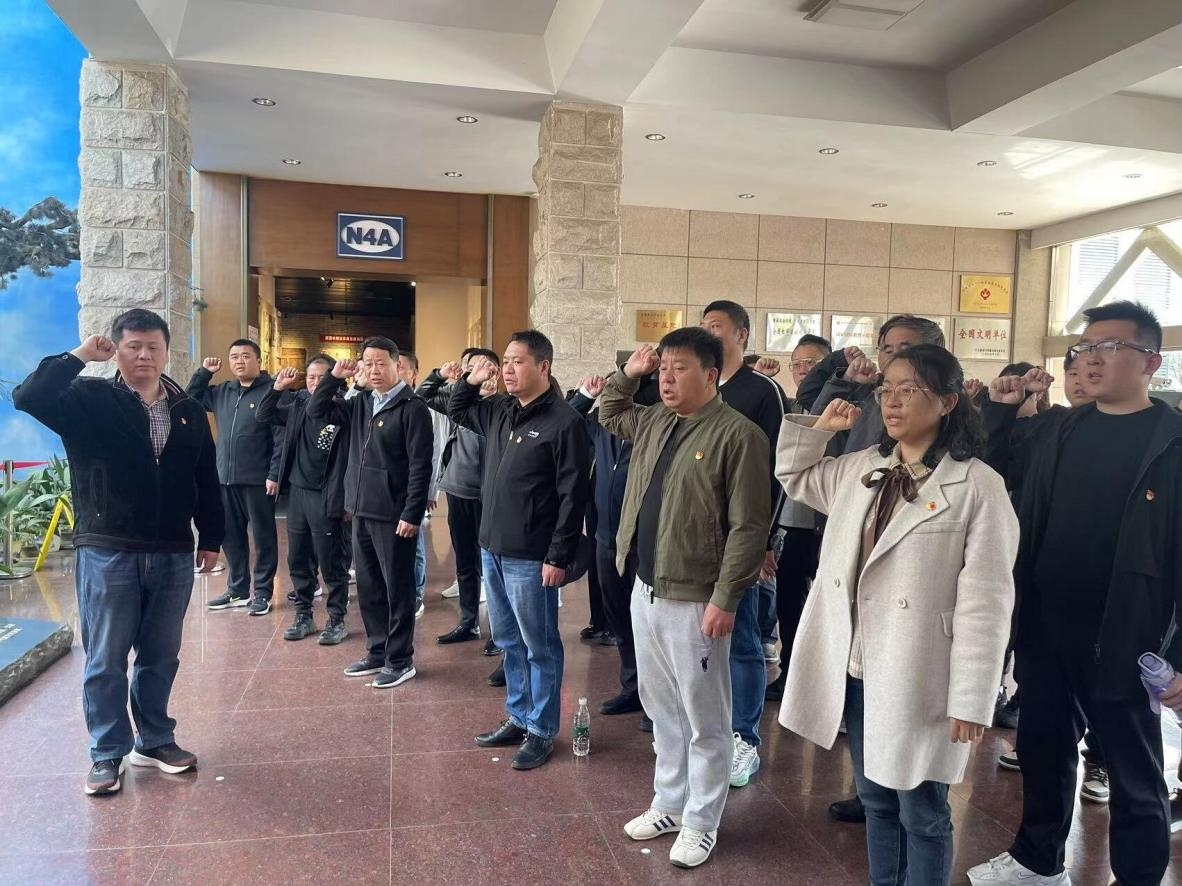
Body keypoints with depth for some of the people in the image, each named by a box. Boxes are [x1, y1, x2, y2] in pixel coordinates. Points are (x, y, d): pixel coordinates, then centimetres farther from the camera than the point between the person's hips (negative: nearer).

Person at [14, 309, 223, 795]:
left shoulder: (189, 411, 7)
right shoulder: (90, 400, -2)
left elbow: (206, 481, 11)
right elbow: (28, 397, -20)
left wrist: (210, 538, 10)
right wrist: (78, 356, -15)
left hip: (173, 555, 3)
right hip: (106, 553, -3)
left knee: (161, 656, 14)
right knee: (106, 660, 7)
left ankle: (155, 740, 30)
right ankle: (107, 754, 22)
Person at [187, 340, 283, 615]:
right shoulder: (222, 392, 13)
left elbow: (281, 438, -12)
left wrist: (274, 474, -17)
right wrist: (203, 372, 12)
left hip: (258, 481, -7)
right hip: (225, 479, 7)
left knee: (263, 537, 3)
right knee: (231, 536, 13)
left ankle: (262, 593, 12)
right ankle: (238, 590, 26)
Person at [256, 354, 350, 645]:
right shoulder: (298, 406, 8)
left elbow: (351, 458, -13)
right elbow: (262, 415, 18)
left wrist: (347, 501, -17)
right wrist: (278, 387, 3)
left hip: (326, 498, -6)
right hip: (296, 493, 6)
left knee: (331, 563, 2)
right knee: (298, 561, 14)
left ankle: (337, 620, 15)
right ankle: (304, 616, 28)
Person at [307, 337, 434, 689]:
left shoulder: (412, 408, -11)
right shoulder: (360, 403, 11)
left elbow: (420, 466, -15)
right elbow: (317, 411, 16)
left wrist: (412, 515, -18)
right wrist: (335, 377, 3)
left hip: (393, 515, -7)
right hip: (362, 511, 7)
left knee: (397, 589, 3)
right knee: (368, 587, 15)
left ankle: (400, 660, 15)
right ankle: (378, 651, 29)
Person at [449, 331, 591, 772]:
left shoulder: (563, 421, -15)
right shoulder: (498, 410, 8)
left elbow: (572, 495, -17)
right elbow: (456, 411, 28)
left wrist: (559, 557, -17)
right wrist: (470, 381, 8)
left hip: (531, 558, -8)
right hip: (492, 549, 8)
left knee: (539, 647, 6)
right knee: (508, 641, 19)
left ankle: (541, 731, 20)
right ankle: (518, 717, 34)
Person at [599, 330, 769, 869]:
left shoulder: (737, 434, -15)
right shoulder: (653, 422, 9)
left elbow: (748, 527, -17)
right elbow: (608, 416, 31)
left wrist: (725, 599, -19)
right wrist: (627, 375, 13)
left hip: (695, 600, -7)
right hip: (646, 591, 8)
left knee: (704, 721, 9)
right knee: (662, 710, 21)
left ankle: (701, 824, 26)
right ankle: (669, 804, 38)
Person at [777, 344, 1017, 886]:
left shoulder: (977, 485, -13)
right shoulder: (861, 468, 5)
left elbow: (984, 601, -15)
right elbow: (794, 477, 23)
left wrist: (971, 699, -16)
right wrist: (817, 427, 6)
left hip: (917, 679, -6)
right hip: (856, 670, 6)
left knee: (921, 813, 11)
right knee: (875, 798, 22)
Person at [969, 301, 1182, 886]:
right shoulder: (1061, 435, 6)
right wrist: (1013, 620, 6)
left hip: (1124, 642, -5)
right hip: (1047, 634, 5)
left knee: (1134, 773, 11)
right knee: (1042, 751, 19)